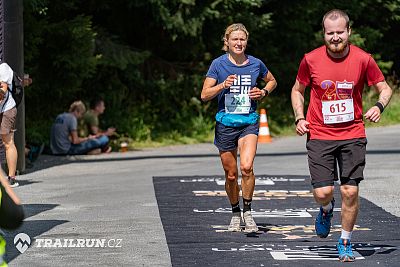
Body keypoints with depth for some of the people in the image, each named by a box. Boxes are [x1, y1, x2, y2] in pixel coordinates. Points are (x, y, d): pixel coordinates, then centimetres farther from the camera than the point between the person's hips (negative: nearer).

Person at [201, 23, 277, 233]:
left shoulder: (255, 64, 2)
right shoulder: (219, 64, -2)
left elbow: (272, 81, 21)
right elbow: (204, 95, -4)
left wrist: (263, 92, 1)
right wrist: (223, 85, -20)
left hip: (249, 122, 0)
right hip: (225, 123, 0)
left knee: (246, 167, -22)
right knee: (231, 174, 7)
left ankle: (247, 212, -6)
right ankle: (235, 213, 29)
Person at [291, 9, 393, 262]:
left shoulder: (363, 59, -6)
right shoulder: (311, 60, -4)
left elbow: (385, 88, 5)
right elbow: (297, 90, 13)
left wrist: (379, 106, -16)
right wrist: (300, 118, -2)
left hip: (353, 135, 0)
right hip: (319, 135, 0)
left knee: (350, 191, -5)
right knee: (323, 192, -9)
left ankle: (346, 242, 14)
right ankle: (326, 209, 29)